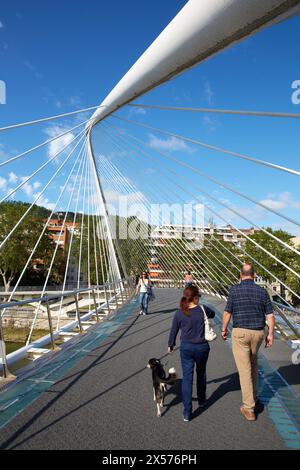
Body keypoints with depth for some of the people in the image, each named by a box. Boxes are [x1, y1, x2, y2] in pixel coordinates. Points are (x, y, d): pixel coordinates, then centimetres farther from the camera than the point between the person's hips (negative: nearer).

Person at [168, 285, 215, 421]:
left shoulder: (179, 313, -8)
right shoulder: (203, 310, -12)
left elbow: (173, 331, 3)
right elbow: (212, 314, 11)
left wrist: (171, 345, 19)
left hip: (186, 348, 0)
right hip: (202, 348, 0)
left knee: (187, 378, 4)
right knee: (201, 373, 24)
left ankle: (187, 413, 4)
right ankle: (201, 400, 43)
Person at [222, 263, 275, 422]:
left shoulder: (234, 290, -7)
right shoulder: (262, 291, 1)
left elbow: (227, 313, -5)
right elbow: (270, 315, -1)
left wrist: (224, 329, 9)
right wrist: (271, 334, 8)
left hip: (240, 333, -4)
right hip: (258, 333, 4)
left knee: (244, 369, 1)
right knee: (253, 363, 26)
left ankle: (249, 409, 7)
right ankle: (253, 398, 35)